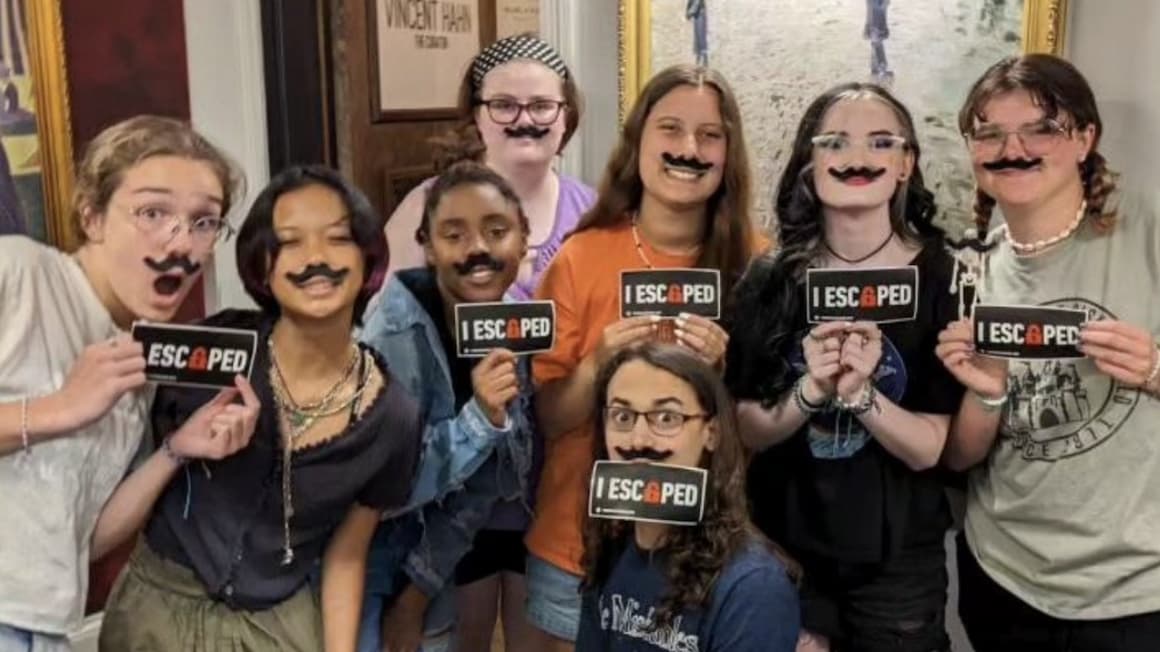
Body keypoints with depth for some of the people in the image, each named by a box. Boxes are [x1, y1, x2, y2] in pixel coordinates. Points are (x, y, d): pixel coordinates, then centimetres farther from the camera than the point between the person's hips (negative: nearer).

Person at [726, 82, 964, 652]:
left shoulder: (941, 280, -10)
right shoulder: (770, 280, -6)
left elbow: (931, 449, -10)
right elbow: (748, 432, -4)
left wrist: (859, 393, -27)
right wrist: (810, 391, -22)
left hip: (898, 558, -1)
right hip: (783, 547, 1)